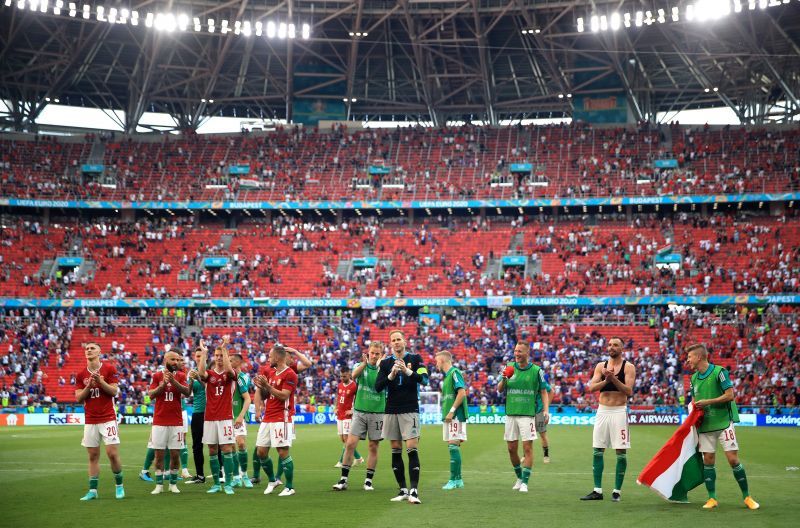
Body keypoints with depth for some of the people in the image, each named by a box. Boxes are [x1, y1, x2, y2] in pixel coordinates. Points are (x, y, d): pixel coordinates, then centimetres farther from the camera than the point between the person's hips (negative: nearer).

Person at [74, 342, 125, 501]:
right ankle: (92, 490, 9)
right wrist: (89, 386, -11)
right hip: (90, 421, 3)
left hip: (108, 419, -3)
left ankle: (119, 486, 10)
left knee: (112, 453, -8)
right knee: (93, 456, 5)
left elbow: (114, 391, -6)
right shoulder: (81, 375, 8)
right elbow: (78, 399, 4)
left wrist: (100, 380, -18)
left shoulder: (109, 369, -1)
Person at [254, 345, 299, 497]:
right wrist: (260, 387, 0)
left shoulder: (290, 374, -10)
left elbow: (284, 396, -18)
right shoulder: (268, 371, 14)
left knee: (283, 452, -8)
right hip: (267, 418, 8)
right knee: (261, 452, 7)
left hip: (282, 419, -8)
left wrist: (267, 385, -20)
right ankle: (272, 481, 25)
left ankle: (290, 487, 3)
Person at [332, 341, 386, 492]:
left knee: (374, 447, 4)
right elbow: (354, 375, -21)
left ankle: (368, 481, 14)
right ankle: (343, 480, 1)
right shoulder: (361, 366, 2)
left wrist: (380, 366, -32)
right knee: (350, 444, -6)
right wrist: (364, 363, -38)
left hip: (377, 413, 0)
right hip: (359, 411, 0)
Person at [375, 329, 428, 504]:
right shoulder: (385, 363, 9)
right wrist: (391, 375, -17)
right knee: (395, 451, 5)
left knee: (412, 449, -11)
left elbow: (424, 379, -10)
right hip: (391, 411, 3)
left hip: (410, 410, -3)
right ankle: (403, 490, 12)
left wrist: (408, 371, -26)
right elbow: (378, 386, 0)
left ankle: (414, 490, -13)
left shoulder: (415, 358, 3)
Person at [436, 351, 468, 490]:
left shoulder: (454, 373, -9)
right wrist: (446, 413, 16)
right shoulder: (447, 375, 20)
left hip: (455, 416, -10)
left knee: (453, 445, -11)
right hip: (448, 416, 10)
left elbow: (462, 392, -19)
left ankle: (454, 480, -11)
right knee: (453, 447, 10)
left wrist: (452, 411, -20)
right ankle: (458, 479, 14)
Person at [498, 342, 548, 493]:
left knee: (527, 448, -8)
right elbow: (500, 389, 8)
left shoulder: (536, 370, -1)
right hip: (510, 414, 3)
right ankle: (519, 477, 27)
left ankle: (525, 482, -3)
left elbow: (543, 391, 4)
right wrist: (504, 379, -12)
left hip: (528, 414, -3)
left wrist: (546, 409, -9)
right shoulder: (510, 367, 6)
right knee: (511, 449, 8)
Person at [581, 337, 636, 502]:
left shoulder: (628, 367, -2)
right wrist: (605, 380, -17)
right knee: (597, 451, 4)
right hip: (602, 411, 4)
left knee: (621, 452, -1)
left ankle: (617, 491, 7)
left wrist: (614, 378, -23)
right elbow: (591, 388, -2)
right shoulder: (601, 366, 8)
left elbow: (629, 391, -13)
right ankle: (597, 491, 10)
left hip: (619, 411, -4)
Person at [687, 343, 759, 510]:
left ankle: (747, 497, 6)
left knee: (733, 459, -7)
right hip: (705, 426, 6)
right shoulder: (694, 378, 10)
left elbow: (730, 395, -14)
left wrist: (707, 402, -15)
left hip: (723, 422, -6)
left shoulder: (719, 371, -10)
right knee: (708, 460, 3)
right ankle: (712, 498, 11)